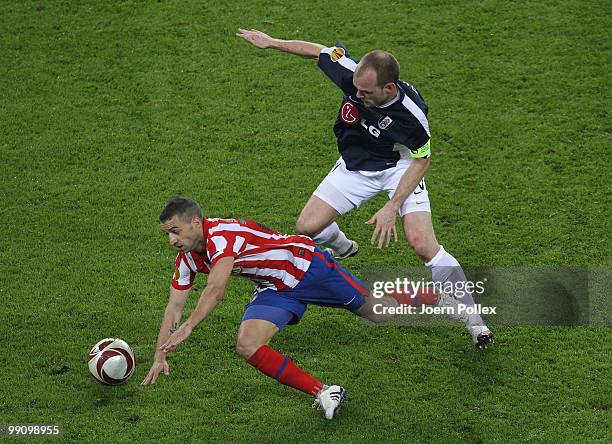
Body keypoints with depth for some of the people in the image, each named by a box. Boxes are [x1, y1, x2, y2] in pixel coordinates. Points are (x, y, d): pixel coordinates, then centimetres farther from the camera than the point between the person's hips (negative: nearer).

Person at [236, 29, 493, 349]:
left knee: (422, 244, -21)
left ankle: (473, 318, -9)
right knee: (308, 227, -4)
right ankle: (342, 248, 35)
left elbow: (421, 161, -18)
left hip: (399, 167, -4)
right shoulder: (350, 73, -27)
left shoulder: (411, 114, -34)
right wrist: (272, 42, 5)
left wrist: (392, 207, -25)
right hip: (355, 166, 4)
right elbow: (320, 51, -6)